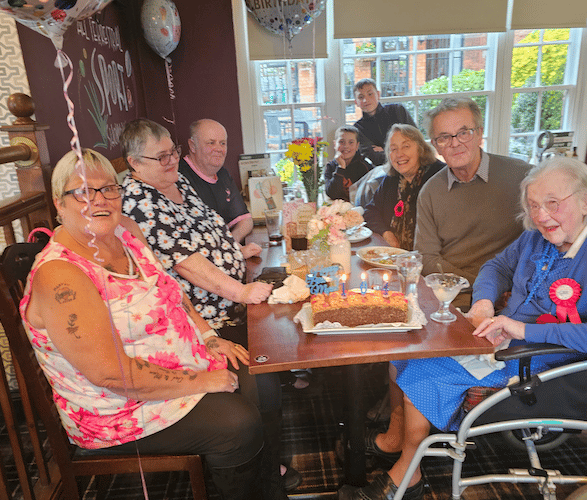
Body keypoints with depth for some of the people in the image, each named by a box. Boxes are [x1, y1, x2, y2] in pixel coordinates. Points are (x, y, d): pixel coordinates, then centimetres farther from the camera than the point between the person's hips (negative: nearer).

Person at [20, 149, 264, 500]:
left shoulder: (125, 230, -1)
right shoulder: (59, 277, -26)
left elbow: (169, 291, 11)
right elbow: (111, 373, -28)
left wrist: (209, 337, 0)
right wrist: (199, 382, -23)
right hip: (120, 409, -8)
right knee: (240, 424, -18)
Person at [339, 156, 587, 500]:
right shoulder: (536, 237, 4)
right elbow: (498, 266, 16)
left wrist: (525, 329, -32)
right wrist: (484, 302, -4)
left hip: (537, 359, -8)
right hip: (499, 336, 8)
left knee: (422, 369, -18)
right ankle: (394, 438, 14)